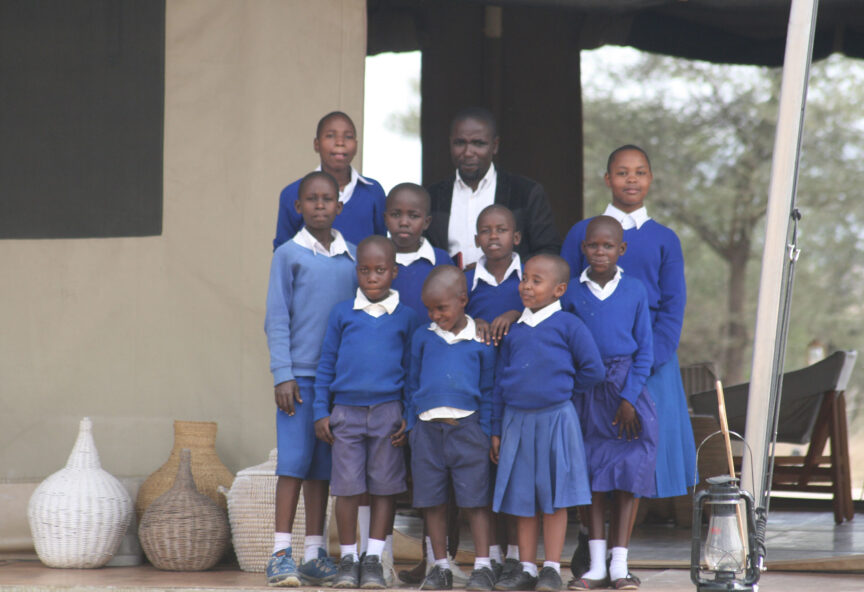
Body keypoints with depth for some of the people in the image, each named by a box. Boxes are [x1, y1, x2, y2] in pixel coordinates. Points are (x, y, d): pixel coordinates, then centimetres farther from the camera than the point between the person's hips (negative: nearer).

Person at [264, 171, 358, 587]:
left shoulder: (352, 257, 11)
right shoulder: (289, 255, 0)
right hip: (299, 375, -4)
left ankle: (314, 553, 13)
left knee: (323, 466, 7)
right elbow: (277, 319, -1)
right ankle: (281, 554, -5)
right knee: (293, 462, -7)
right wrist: (283, 376, -8)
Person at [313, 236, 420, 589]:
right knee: (347, 488, 0)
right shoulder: (342, 313, 7)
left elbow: (412, 371, 9)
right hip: (346, 411, 0)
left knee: (385, 487, 0)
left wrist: (409, 418, 2)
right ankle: (348, 559, 10)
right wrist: (321, 412, 5)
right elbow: (326, 364, 10)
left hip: (388, 412, 0)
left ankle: (374, 560, 7)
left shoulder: (406, 318, 6)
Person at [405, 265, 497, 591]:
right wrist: (412, 425, 10)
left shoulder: (481, 341, 3)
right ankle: (440, 566, 15)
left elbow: (489, 390, 7)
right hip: (428, 427, 3)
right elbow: (413, 383, 15)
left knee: (476, 498, -2)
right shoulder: (423, 337, 9)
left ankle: (482, 566, 3)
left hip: (467, 426, -3)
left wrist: (488, 431, 3)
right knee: (432, 500, 5)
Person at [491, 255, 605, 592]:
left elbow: (592, 370, -4)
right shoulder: (514, 330, 9)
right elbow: (500, 381, 13)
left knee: (554, 496, -1)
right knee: (522, 498, 7)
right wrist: (496, 430, 12)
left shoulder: (568, 326, -4)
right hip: (517, 422, 4)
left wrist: (562, 388, 6)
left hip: (555, 420, -4)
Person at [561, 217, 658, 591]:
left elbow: (644, 350, 2)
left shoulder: (634, 291, 0)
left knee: (626, 476, -2)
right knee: (592, 477, 0)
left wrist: (629, 398, -7)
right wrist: (568, 395, -3)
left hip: (626, 387, 0)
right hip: (586, 389, 0)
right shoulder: (572, 292, 1)